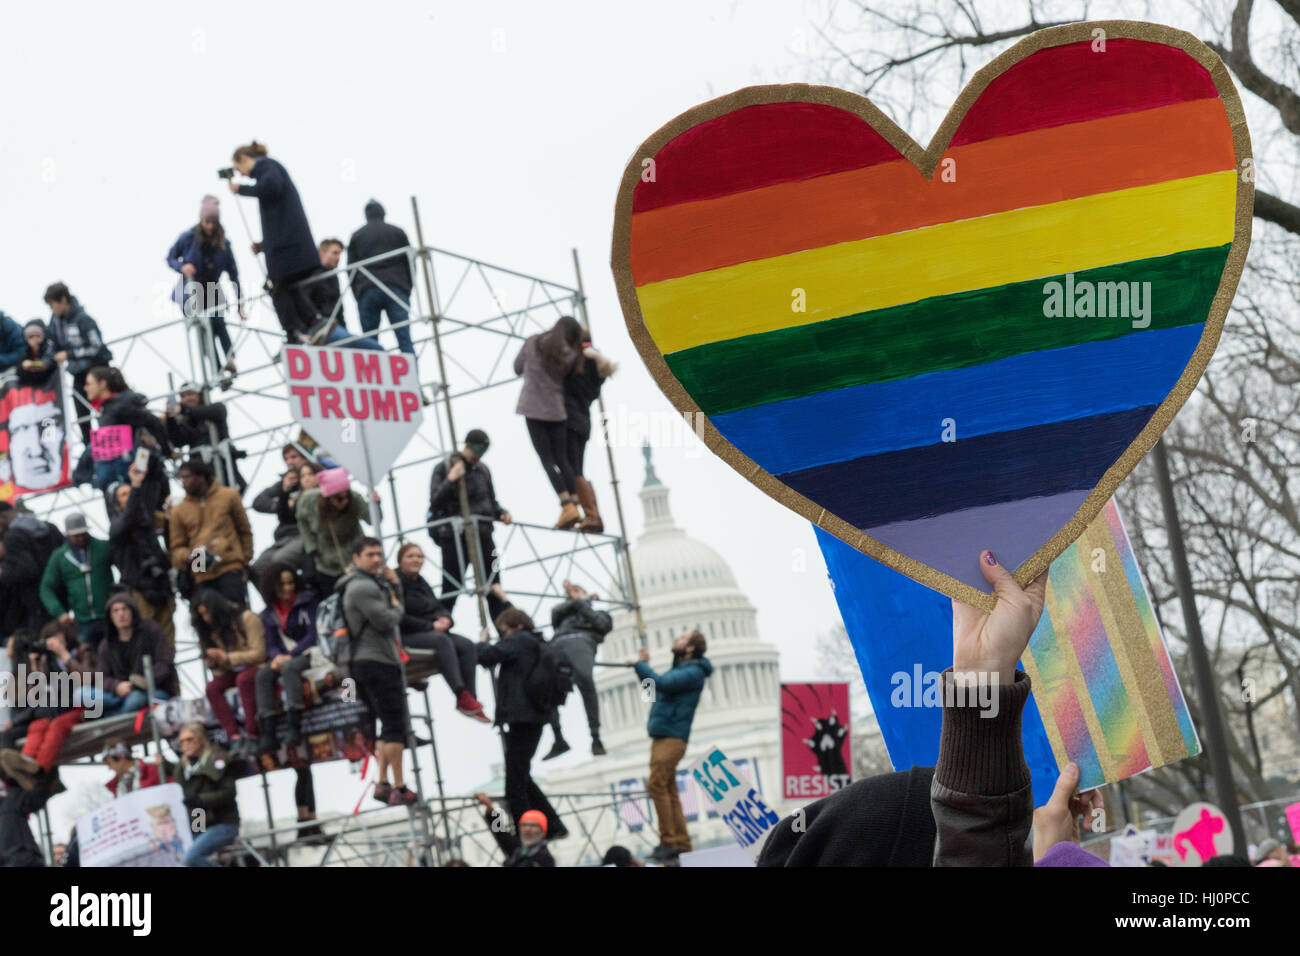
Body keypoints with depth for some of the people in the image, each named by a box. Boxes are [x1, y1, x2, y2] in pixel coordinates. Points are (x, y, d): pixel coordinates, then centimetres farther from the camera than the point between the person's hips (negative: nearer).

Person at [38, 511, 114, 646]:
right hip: (83, 622, 1)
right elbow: (47, 588, 7)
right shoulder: (59, 556, 7)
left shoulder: (104, 547, 2)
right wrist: (59, 612, -6)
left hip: (108, 618, -1)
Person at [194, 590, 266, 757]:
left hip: (255, 666, -7)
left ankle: (252, 736, -37)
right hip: (234, 670, 7)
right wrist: (213, 662, -11)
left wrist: (227, 658, -25)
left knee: (244, 679, -38)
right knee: (212, 688, -20)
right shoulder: (212, 628, 9)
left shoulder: (247, 618, -13)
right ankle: (235, 738, -28)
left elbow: (259, 653, -18)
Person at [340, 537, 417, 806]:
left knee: (390, 726, 13)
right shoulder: (361, 587, -14)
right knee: (395, 726, -11)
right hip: (376, 661, -11)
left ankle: (383, 783, 12)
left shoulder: (372, 581, 19)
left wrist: (395, 585, 8)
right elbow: (386, 621, -19)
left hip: (382, 660, 11)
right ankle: (399, 788, -12)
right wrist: (395, 605, 1)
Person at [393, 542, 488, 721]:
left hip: (431, 632, 9)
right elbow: (399, 619, -17)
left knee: (467, 645, -13)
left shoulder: (421, 582, 20)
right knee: (441, 640, -35)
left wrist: (445, 618, -6)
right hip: (405, 637, -9)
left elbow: (437, 607, 20)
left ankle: (471, 700, -21)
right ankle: (462, 696, -42)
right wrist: (431, 626, -18)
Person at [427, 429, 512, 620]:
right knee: (451, 589, -3)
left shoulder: (482, 470, 13)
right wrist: (450, 481, -24)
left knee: (494, 586, 7)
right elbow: (435, 502, -10)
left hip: (482, 533, 5)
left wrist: (501, 513, 2)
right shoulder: (443, 468, -4)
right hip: (455, 537, -5)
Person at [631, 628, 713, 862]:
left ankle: (669, 842, -16)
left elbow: (661, 683, -22)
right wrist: (644, 666, 16)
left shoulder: (693, 672, -10)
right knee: (668, 791, 7)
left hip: (672, 738, -10)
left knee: (657, 786, -16)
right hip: (661, 737, 10)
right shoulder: (678, 669, 21)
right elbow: (653, 687, 30)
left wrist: (640, 664, -10)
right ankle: (681, 843, 7)